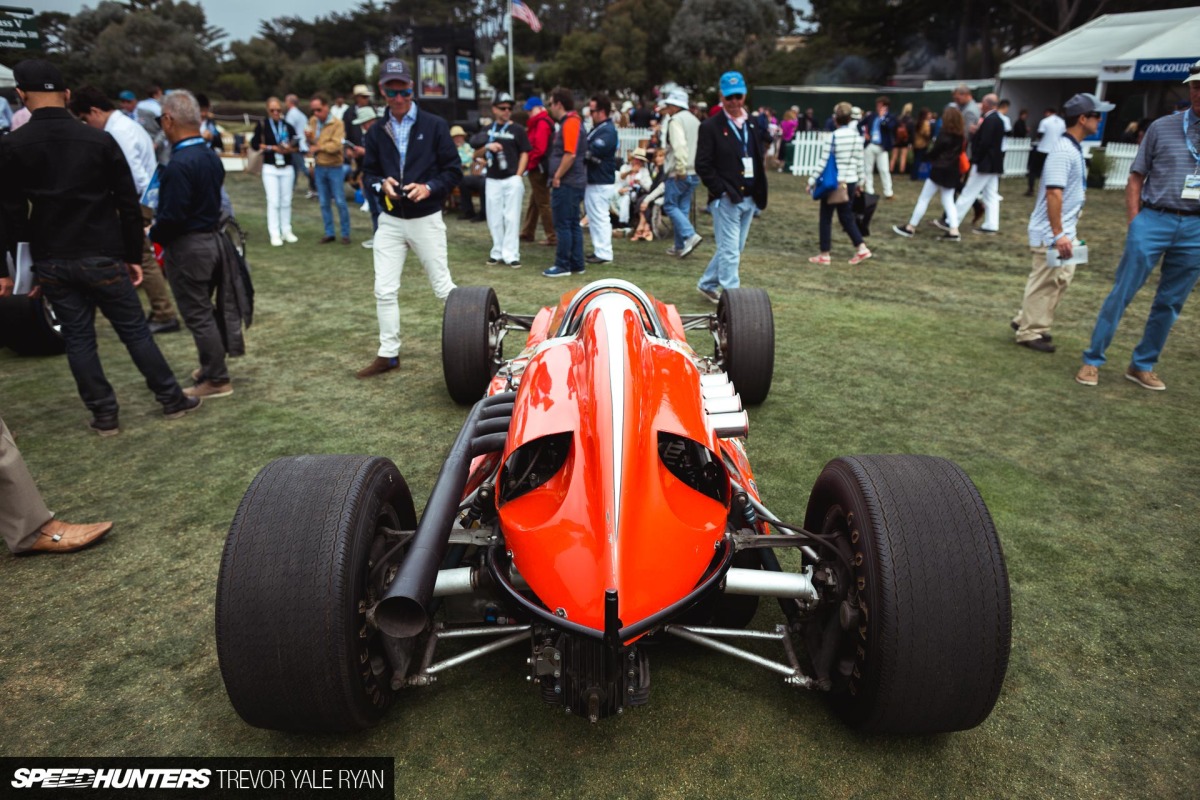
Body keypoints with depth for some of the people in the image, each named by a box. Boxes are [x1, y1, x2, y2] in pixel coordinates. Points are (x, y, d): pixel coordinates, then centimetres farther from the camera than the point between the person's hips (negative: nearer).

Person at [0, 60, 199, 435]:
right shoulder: (100, 140, -4)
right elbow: (129, 204, -2)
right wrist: (133, 256, 6)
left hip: (51, 262, 1)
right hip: (102, 257, -1)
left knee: (77, 339, 9)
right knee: (135, 331, 8)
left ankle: (104, 415, 14)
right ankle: (172, 400, 15)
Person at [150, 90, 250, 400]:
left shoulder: (179, 164, -21)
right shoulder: (212, 157, 5)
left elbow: (172, 215, -23)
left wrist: (153, 234, -3)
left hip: (188, 247, -8)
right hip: (213, 238, 8)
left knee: (198, 315, 1)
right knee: (207, 309, 20)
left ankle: (216, 380, 9)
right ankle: (211, 367, 32)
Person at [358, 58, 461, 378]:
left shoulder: (435, 126, -3)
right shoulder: (376, 132, 7)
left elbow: (453, 171, -2)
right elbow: (368, 174, 11)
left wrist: (429, 188, -19)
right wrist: (381, 184, -12)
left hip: (426, 219, -3)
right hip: (390, 220, 4)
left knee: (443, 287, 3)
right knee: (384, 290, 3)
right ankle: (388, 354, 14)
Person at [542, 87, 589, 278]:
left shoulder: (570, 123, -14)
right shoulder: (570, 122, 17)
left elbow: (570, 154, -24)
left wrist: (557, 177, -16)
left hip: (566, 183, -10)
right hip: (573, 183, 10)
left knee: (563, 225, -5)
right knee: (573, 224, 12)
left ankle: (563, 266, 1)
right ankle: (577, 264, 17)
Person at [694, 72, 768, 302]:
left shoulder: (752, 125, 15)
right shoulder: (710, 127, -4)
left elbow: (758, 161, 18)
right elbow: (702, 165, -8)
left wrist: (760, 193, 5)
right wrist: (722, 191, -14)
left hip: (748, 199, 7)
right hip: (726, 199, -7)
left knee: (734, 249, 14)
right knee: (730, 252, -7)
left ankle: (707, 284, 30)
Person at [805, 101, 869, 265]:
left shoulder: (835, 135, -12)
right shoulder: (857, 135, 7)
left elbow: (824, 161, -14)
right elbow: (859, 160, 11)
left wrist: (812, 180, -10)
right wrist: (859, 181, 20)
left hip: (834, 182, -6)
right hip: (850, 182, 6)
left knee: (826, 218, 4)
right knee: (846, 217, 16)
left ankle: (824, 255, 7)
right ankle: (861, 248, 7)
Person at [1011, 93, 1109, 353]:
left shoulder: (1074, 149, 12)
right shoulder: (1064, 151, -19)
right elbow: (1053, 193, -25)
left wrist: (1066, 231, 19)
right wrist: (1058, 234, -26)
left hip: (1064, 231, 10)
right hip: (1051, 233, -10)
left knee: (1061, 278, 18)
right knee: (1045, 282, -2)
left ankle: (1025, 320, 28)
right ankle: (1030, 333, 9)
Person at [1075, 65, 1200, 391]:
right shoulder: (1162, 127, 3)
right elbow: (1136, 178, 4)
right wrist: (1134, 223, -4)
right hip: (1154, 220, -2)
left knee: (1170, 303, 8)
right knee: (1121, 294, -3)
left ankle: (1143, 366, 20)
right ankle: (1092, 360, 5)